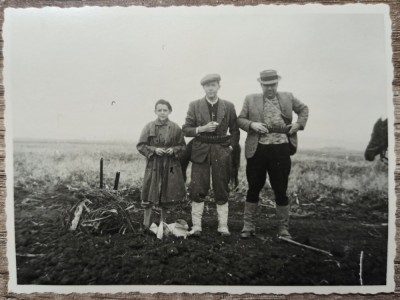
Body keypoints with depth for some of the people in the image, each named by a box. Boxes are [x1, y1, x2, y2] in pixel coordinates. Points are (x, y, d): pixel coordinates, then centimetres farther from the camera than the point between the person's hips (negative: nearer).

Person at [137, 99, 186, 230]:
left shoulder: (175, 128, 2)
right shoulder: (149, 127, -1)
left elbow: (183, 146, 6)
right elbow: (140, 146, 0)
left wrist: (174, 150, -13)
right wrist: (154, 150, -14)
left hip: (171, 166, 1)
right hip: (153, 165, -1)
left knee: (167, 195, 9)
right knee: (150, 195, 1)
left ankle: (163, 222, 29)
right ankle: (146, 223, 17)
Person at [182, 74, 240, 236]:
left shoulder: (228, 106, 6)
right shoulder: (195, 106, 4)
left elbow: (235, 130, 13)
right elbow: (186, 129, 3)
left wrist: (231, 147, 2)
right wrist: (202, 129, -13)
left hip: (221, 151, 1)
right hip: (200, 151, 0)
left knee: (222, 189, 4)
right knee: (197, 189, -2)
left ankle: (223, 225, 16)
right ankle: (196, 226, 9)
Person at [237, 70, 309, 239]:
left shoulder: (288, 97, 11)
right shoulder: (251, 99, 7)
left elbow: (304, 109, 24)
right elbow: (240, 119, 8)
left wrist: (299, 124, 6)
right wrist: (252, 124, -12)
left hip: (281, 149, 1)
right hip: (257, 149, 0)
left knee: (281, 191, 6)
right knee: (253, 189, 7)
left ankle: (283, 229, 20)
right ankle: (248, 226, 21)